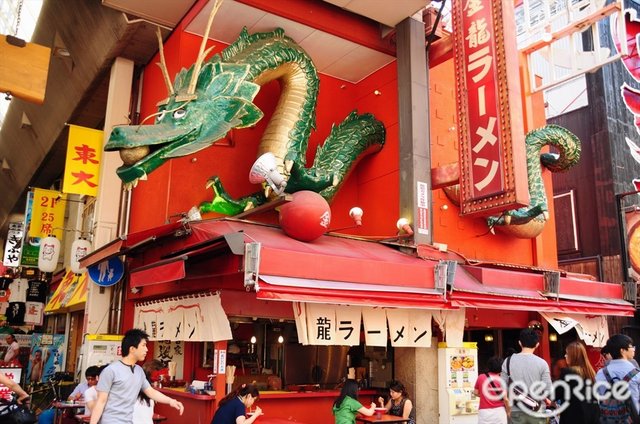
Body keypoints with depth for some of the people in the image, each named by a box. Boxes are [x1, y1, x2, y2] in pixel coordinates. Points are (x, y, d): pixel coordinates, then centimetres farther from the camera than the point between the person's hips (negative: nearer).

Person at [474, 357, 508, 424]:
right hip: (499, 411, -1)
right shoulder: (501, 380, -6)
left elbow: (476, 392, 9)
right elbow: (505, 399, -6)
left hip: (484, 412, 1)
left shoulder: (480, 377, 0)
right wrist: (508, 411, 9)